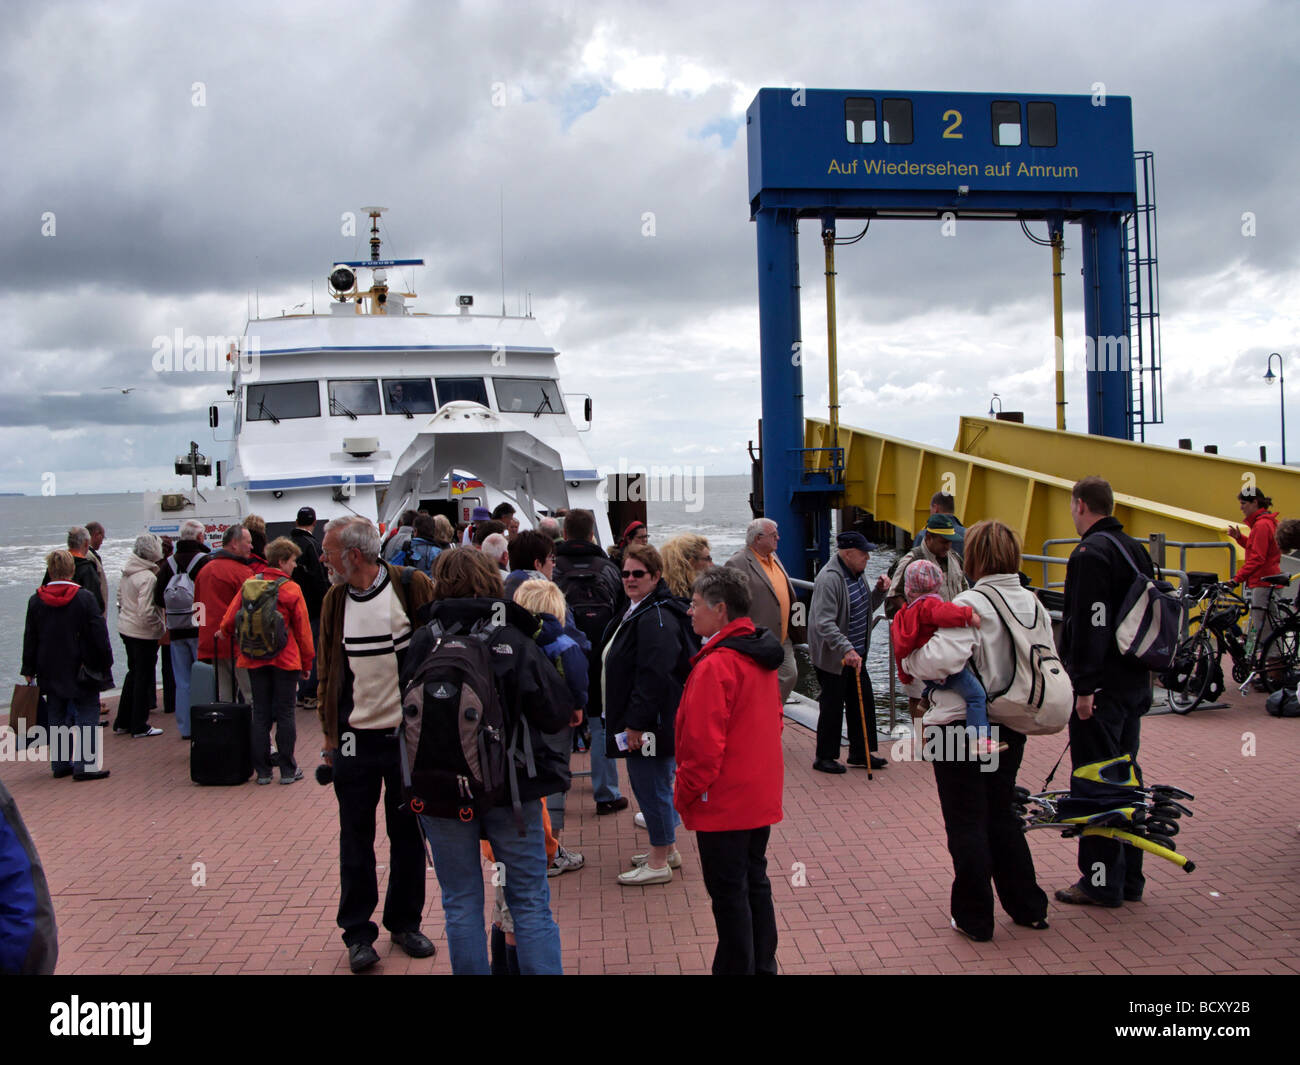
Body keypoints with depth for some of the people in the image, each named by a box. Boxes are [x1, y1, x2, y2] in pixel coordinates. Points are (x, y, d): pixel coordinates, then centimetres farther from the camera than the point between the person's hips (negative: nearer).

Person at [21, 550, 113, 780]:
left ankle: (60, 764, 17)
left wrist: (29, 670, 12)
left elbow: (30, 638, 5)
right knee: (87, 713, 1)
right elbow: (99, 634, -10)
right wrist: (106, 663, -1)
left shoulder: (36, 601, 0)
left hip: (50, 672, 4)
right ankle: (84, 764, -5)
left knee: (57, 716, 13)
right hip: (81, 670, -4)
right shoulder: (84, 597, -11)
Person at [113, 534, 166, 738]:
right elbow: (146, 611, -27)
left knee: (134, 673, 20)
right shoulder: (148, 577, -23)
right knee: (144, 677, 3)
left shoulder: (128, 572, 5)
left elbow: (120, 595, 16)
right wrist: (159, 625, -12)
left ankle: (123, 722, 27)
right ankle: (139, 726, 11)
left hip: (126, 628, 9)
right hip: (143, 633, -9)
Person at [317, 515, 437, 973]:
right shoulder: (335, 600, 3)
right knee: (356, 838, 7)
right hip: (355, 741, 2)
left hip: (409, 734, -2)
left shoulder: (413, 587, -7)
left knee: (408, 834, 11)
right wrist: (329, 732, 8)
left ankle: (405, 923, 27)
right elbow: (326, 669, 10)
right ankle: (358, 932, 20)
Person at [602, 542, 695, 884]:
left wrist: (636, 723, -24)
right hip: (639, 721, 11)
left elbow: (653, 676, -26)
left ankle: (659, 864, 10)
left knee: (651, 786, -2)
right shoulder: (636, 611, 13)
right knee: (655, 784, 20)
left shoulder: (656, 618, -21)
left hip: (651, 723, -11)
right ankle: (667, 849, 33)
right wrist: (631, 721, 21)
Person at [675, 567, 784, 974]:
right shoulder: (762, 655, 7)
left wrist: (685, 794, -10)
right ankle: (763, 965, 27)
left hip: (723, 802, -9)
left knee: (728, 893, 2)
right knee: (755, 882, 17)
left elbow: (704, 744, -22)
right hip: (762, 796, 9)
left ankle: (737, 968, 11)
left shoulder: (716, 665, -21)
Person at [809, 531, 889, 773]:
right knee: (832, 707, 1)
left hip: (855, 654, 9)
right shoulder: (829, 579, -22)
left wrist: (879, 590, 4)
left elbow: (867, 608, 22)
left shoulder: (856, 574, 8)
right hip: (832, 657, -9)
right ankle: (825, 758, 15)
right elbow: (824, 623, -30)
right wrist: (847, 650, -38)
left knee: (863, 703, 13)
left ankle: (860, 753, 26)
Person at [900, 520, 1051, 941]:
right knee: (1001, 813, 21)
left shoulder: (971, 604, -19)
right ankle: (1028, 907, 29)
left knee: (966, 822, 6)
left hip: (962, 725, -7)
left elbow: (942, 659, -29)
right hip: (1011, 724, 7)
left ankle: (974, 918, 15)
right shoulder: (1031, 602, 4)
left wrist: (908, 651, -11)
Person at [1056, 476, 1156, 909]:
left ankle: (1101, 882, 2)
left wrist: (1084, 686, -21)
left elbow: (1090, 625, -22)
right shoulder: (1136, 550, 14)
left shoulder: (1091, 553, -15)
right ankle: (1129, 878, 23)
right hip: (1135, 684, 9)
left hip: (1101, 687, -9)